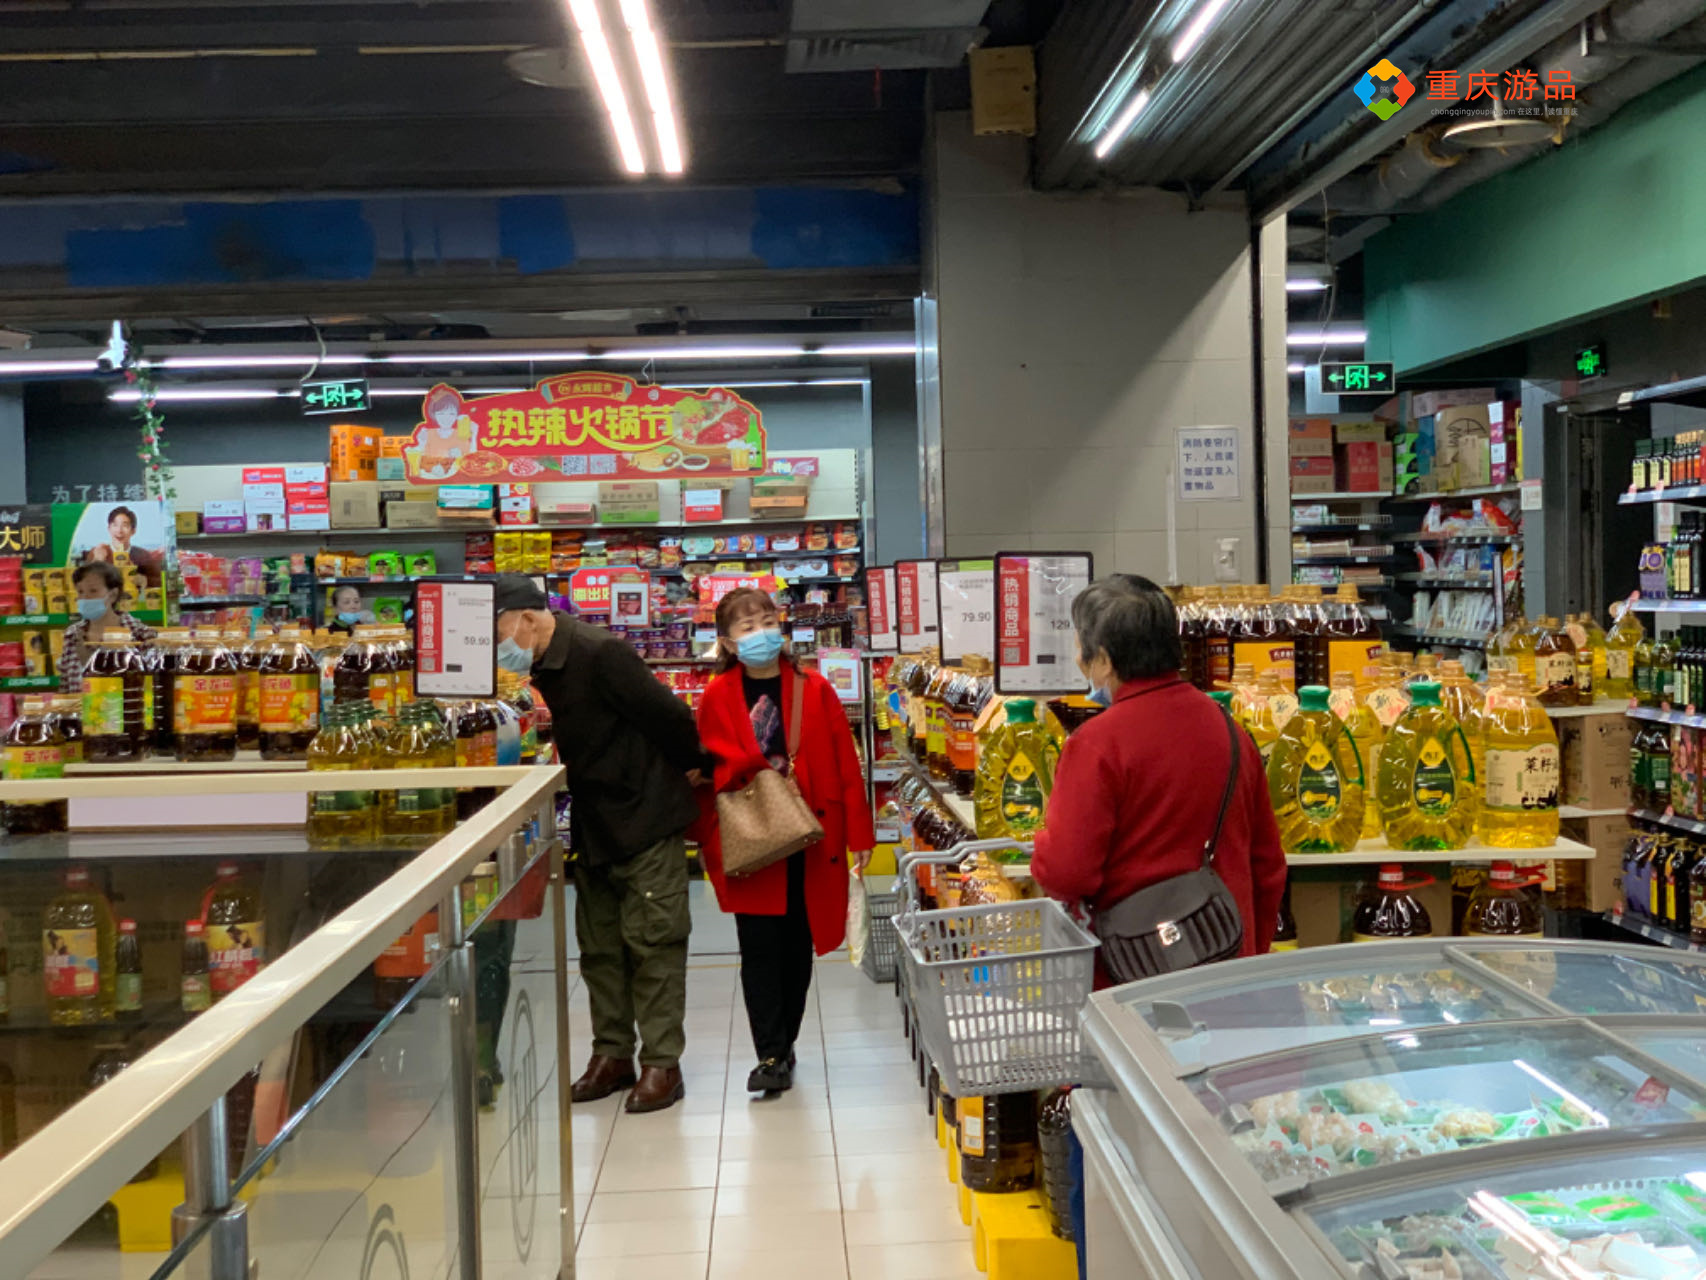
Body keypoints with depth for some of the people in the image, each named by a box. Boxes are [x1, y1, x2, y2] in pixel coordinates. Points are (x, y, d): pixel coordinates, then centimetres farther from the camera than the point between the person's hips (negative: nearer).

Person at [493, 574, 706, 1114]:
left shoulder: (600, 653, -22)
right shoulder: (547, 664, 6)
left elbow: (669, 715, -19)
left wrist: (688, 768, -3)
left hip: (647, 818, -9)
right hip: (595, 823, 9)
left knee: (652, 942, -2)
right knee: (599, 944, 12)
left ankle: (661, 1063, 4)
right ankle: (612, 1054, 22)